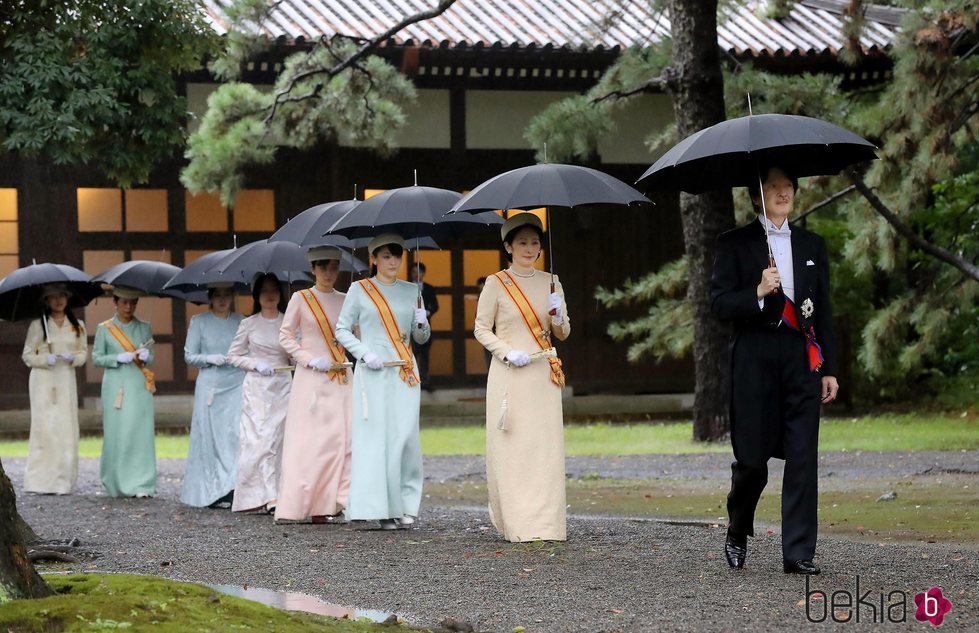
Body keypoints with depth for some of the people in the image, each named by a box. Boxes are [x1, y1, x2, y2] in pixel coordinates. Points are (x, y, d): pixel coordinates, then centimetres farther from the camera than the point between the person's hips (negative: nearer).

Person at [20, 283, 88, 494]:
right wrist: (45, 359, -15)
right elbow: (27, 355, 2)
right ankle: (43, 480, -8)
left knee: (67, 428, -2)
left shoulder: (77, 326, 10)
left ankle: (63, 481, 2)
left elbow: (83, 353, 13)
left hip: (66, 381, 3)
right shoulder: (37, 325, 1)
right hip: (43, 380, -3)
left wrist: (72, 358, -9)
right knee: (45, 425, -10)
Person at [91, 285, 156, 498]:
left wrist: (144, 356, -10)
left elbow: (151, 358, 13)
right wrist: (120, 358, -11)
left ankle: (142, 485, -9)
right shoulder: (104, 329, 6)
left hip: (139, 387, 1)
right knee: (116, 434, -3)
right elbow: (97, 358, 3)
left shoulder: (144, 328, 11)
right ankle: (116, 484, 7)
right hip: (115, 386, -1)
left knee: (141, 433, -7)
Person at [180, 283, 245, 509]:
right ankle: (213, 493, 5)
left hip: (237, 383, 1)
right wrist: (210, 358, -11)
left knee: (237, 433, -10)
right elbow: (189, 356, 5)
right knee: (211, 436, -1)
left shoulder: (241, 322, 10)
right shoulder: (199, 322, 5)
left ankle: (233, 487, -9)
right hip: (210, 386, -1)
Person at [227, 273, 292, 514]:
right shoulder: (249, 324, 5)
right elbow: (233, 356, 8)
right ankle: (270, 498, -16)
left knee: (276, 438, -3)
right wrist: (256, 364, -7)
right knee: (261, 439, -11)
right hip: (256, 386, -2)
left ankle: (265, 495, 4)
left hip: (283, 386, 2)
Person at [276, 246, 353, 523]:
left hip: (340, 377, 3)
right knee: (310, 437, -7)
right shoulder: (300, 299, 2)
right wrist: (309, 359, -9)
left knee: (342, 435, -7)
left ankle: (339, 500, -7)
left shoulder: (344, 300, 12)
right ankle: (308, 505, -6)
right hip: (311, 377, -3)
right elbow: (285, 336, 2)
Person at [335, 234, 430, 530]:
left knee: (406, 436, -5)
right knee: (375, 436, -7)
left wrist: (422, 323, -5)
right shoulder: (359, 289, 5)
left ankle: (405, 504, 3)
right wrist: (364, 353, -9)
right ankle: (380, 507, -4)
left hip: (405, 372, 3)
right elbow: (342, 330, 5)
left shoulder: (411, 291, 14)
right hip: (372, 372, -3)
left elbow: (422, 338, 18)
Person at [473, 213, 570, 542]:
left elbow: (563, 334, 14)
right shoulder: (496, 284, 2)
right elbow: (481, 329, 3)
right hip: (507, 375, -3)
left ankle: (545, 523, -3)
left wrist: (557, 315, -7)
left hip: (543, 375, 3)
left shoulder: (550, 283, 11)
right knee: (510, 447, -6)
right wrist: (508, 353, -12)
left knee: (545, 446, -4)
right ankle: (514, 523, -1)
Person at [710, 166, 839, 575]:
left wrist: (829, 368, 10)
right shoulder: (735, 244, 3)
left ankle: (799, 553, -2)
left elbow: (824, 310, 15)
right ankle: (738, 534, 27)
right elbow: (719, 304, -4)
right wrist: (758, 292, -21)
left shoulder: (811, 245, 14)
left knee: (802, 456, -4)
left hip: (802, 360, 3)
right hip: (755, 360, -3)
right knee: (752, 457, 1)